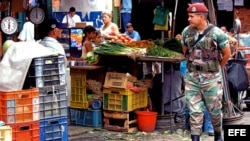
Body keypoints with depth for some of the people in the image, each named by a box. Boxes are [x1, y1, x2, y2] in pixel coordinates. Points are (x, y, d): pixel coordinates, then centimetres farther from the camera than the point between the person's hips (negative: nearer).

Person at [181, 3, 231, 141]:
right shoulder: (186, 31, -2)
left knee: (214, 109, 11)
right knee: (194, 111, 4)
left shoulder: (217, 33, -13)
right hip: (191, 78, 3)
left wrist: (216, 68, 10)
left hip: (211, 78, -3)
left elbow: (227, 54, -1)